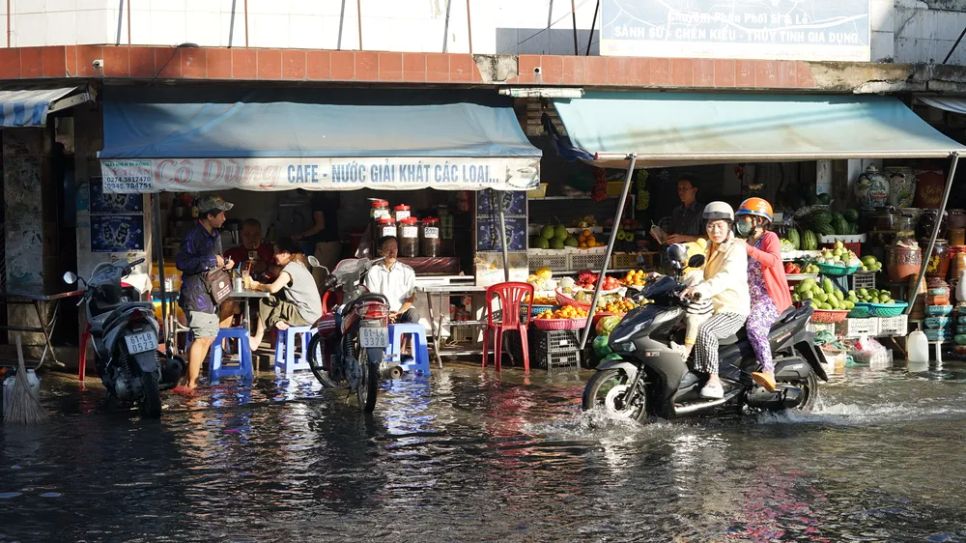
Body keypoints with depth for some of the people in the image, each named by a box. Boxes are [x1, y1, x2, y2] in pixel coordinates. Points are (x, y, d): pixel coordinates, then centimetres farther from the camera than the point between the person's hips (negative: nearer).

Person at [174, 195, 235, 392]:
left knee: (208, 337, 11)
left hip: (210, 294, 10)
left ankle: (188, 381, 18)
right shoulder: (193, 236, -15)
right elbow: (181, 262, -24)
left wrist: (224, 263, 9)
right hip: (196, 293, -10)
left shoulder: (215, 235, 16)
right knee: (202, 337, -13)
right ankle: (190, 383, -7)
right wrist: (210, 261, -23)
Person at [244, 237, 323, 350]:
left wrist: (256, 286, -8)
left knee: (266, 303, -3)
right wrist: (259, 285, 1)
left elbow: (273, 288, -25)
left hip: (306, 315, -9)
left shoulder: (291, 268, -13)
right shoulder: (297, 266, 16)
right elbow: (276, 286, 14)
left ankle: (257, 340, 3)